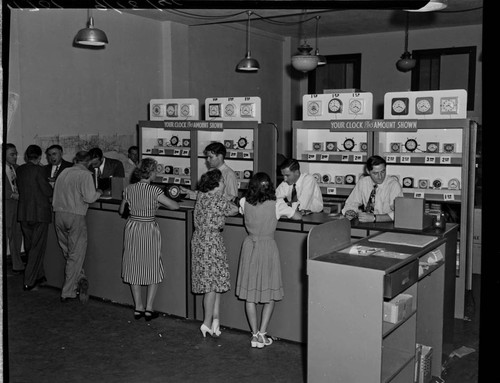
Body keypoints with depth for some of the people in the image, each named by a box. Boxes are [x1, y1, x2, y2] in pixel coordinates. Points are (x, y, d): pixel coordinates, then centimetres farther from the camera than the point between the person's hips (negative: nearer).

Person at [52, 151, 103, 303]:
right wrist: (98, 192, 2)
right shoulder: (85, 175, -7)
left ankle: (80, 279, 9)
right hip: (75, 216, -6)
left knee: (68, 253, 18)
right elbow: (89, 197, -16)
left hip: (59, 214, 6)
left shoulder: (64, 172, 11)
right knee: (76, 256, 3)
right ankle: (67, 293, 6)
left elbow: (56, 194, 14)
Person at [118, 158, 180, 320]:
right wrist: (164, 199, 8)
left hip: (132, 229, 4)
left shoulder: (129, 189, -2)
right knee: (153, 269, 9)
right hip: (149, 230, -4)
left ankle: (138, 307, 19)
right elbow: (175, 206, -13)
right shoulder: (155, 190, -15)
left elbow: (121, 210, 11)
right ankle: (149, 308, 8)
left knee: (134, 268, 14)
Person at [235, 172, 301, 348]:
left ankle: (255, 335, 15)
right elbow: (299, 216, -2)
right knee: (270, 293, 11)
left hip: (250, 246, 3)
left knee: (250, 294, 11)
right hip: (268, 247, -3)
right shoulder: (276, 205, -13)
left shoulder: (244, 203, -6)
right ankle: (262, 334, 9)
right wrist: (288, 210, 19)